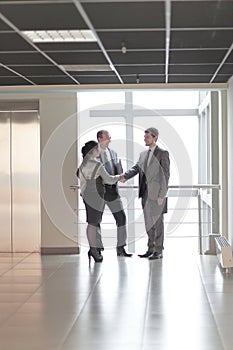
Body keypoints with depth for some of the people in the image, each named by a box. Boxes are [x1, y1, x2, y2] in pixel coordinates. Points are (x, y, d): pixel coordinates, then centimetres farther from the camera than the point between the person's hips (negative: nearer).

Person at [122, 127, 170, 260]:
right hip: (146, 193, 7)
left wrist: (162, 195, -16)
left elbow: (166, 175, -11)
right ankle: (151, 249, 18)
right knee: (149, 222, 10)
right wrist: (123, 177, -14)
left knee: (158, 222, -2)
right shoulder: (143, 154, 15)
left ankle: (158, 251, 3)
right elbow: (136, 169, 6)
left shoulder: (163, 153, -6)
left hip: (157, 193, -7)